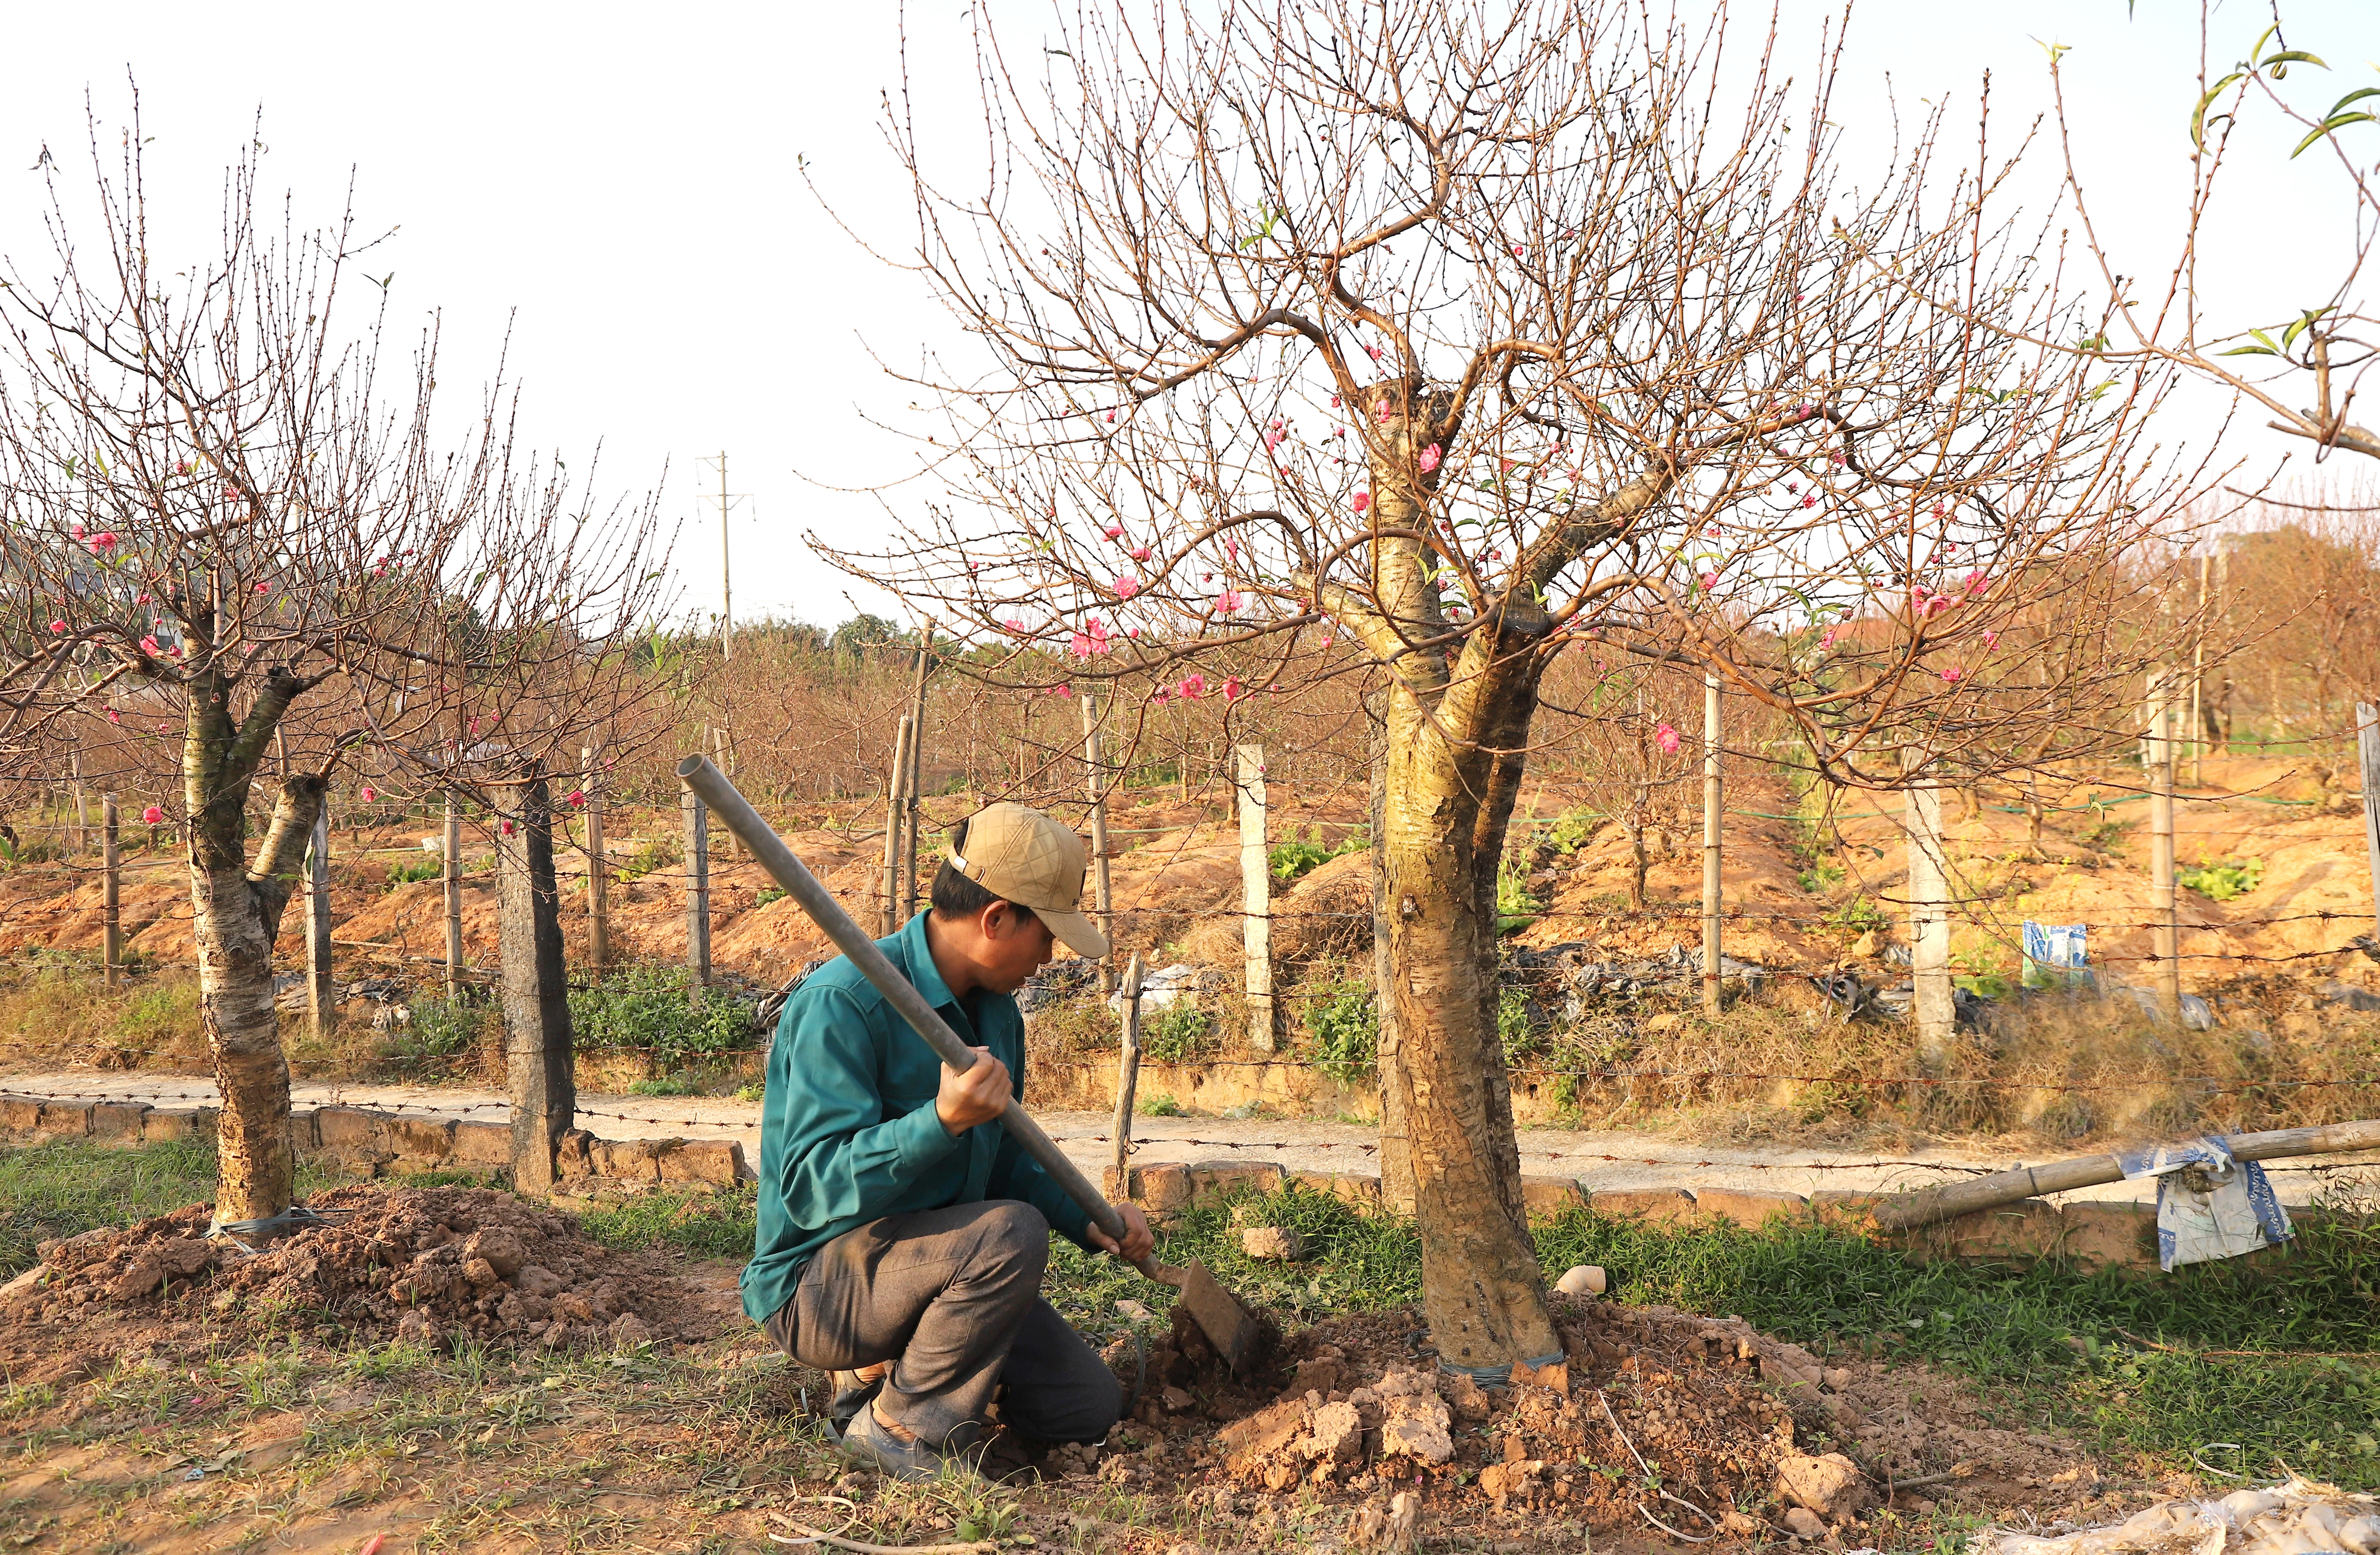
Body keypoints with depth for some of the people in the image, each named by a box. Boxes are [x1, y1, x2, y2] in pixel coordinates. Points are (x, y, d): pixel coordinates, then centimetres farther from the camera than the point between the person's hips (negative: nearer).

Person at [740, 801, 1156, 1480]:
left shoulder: (996, 1010, 5)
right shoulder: (842, 1002, -23)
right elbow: (813, 1187, -29)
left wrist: (1089, 1221, 3)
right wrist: (943, 1121, -41)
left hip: (928, 1258, 8)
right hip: (815, 1284, -8)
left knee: (1091, 1407, 2)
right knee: (1010, 1233, -32)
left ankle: (888, 1367, 17)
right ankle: (896, 1425, -10)